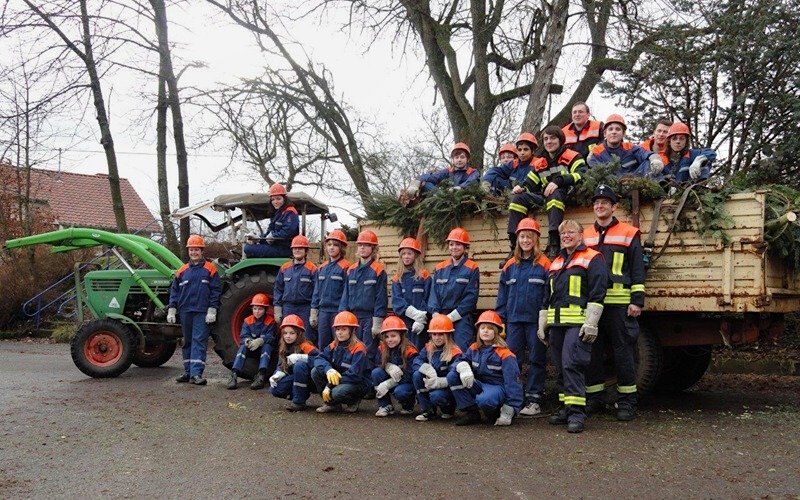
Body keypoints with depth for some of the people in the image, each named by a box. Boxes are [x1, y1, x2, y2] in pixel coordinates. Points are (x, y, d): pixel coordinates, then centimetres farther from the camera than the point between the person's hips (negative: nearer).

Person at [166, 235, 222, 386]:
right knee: (187, 342, 11)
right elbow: (174, 290, 13)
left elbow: (216, 290, -3)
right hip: (185, 311, 4)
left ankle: (196, 373, -12)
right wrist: (171, 309, 4)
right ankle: (188, 372, 18)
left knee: (199, 341, -8)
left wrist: (212, 310, -9)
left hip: (202, 312, -4)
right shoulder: (182, 270, 11)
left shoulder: (210, 269, 1)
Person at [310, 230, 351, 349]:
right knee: (322, 345, 11)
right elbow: (316, 291, 17)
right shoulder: (322, 268, 13)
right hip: (323, 311, 6)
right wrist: (313, 312, 12)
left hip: (339, 312, -6)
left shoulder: (345, 267, -8)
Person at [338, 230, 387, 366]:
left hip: (370, 318, -5)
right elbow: (346, 295, 13)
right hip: (353, 317, 5)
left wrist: (377, 323, -12)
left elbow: (381, 298, -8)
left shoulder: (378, 270, -5)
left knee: (369, 354, -3)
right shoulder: (351, 270, 11)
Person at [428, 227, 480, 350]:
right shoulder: (440, 268, 15)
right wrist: (436, 315, -6)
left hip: (462, 319, -4)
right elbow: (434, 293, 11)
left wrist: (452, 316, -11)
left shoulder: (472, 268, 0)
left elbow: (471, 296, -7)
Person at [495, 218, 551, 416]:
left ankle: (534, 400, 11)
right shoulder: (510, 265, 10)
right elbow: (502, 294, 12)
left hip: (535, 320, -4)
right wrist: (500, 318, 8)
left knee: (536, 360, 5)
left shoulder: (544, 264, -4)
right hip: (514, 320, 4)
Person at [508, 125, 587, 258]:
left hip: (567, 194, -6)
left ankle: (553, 244, -46)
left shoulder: (572, 157, 3)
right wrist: (521, 187, -8)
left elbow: (582, 174, -15)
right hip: (545, 197, 6)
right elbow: (529, 185, 17)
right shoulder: (539, 164, 20)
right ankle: (514, 246, -17)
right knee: (518, 199, -11)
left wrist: (558, 181, -26)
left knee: (554, 194, -39)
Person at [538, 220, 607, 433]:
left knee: (572, 364, -15)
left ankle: (577, 413, -13)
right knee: (561, 367, 9)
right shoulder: (555, 263, 23)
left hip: (578, 324, -7)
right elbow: (547, 296, 27)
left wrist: (591, 323, -16)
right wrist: (542, 324, 21)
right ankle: (567, 408, 18)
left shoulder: (592, 259, 0)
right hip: (557, 323, 7)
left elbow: (597, 293, -9)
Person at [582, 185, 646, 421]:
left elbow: (638, 269, 1)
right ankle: (594, 397, 17)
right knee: (592, 351, 7)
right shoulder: (585, 236, 17)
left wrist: (637, 300, -6)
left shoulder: (629, 234, 4)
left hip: (619, 303, -4)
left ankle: (626, 401, 6)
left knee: (623, 351, -1)